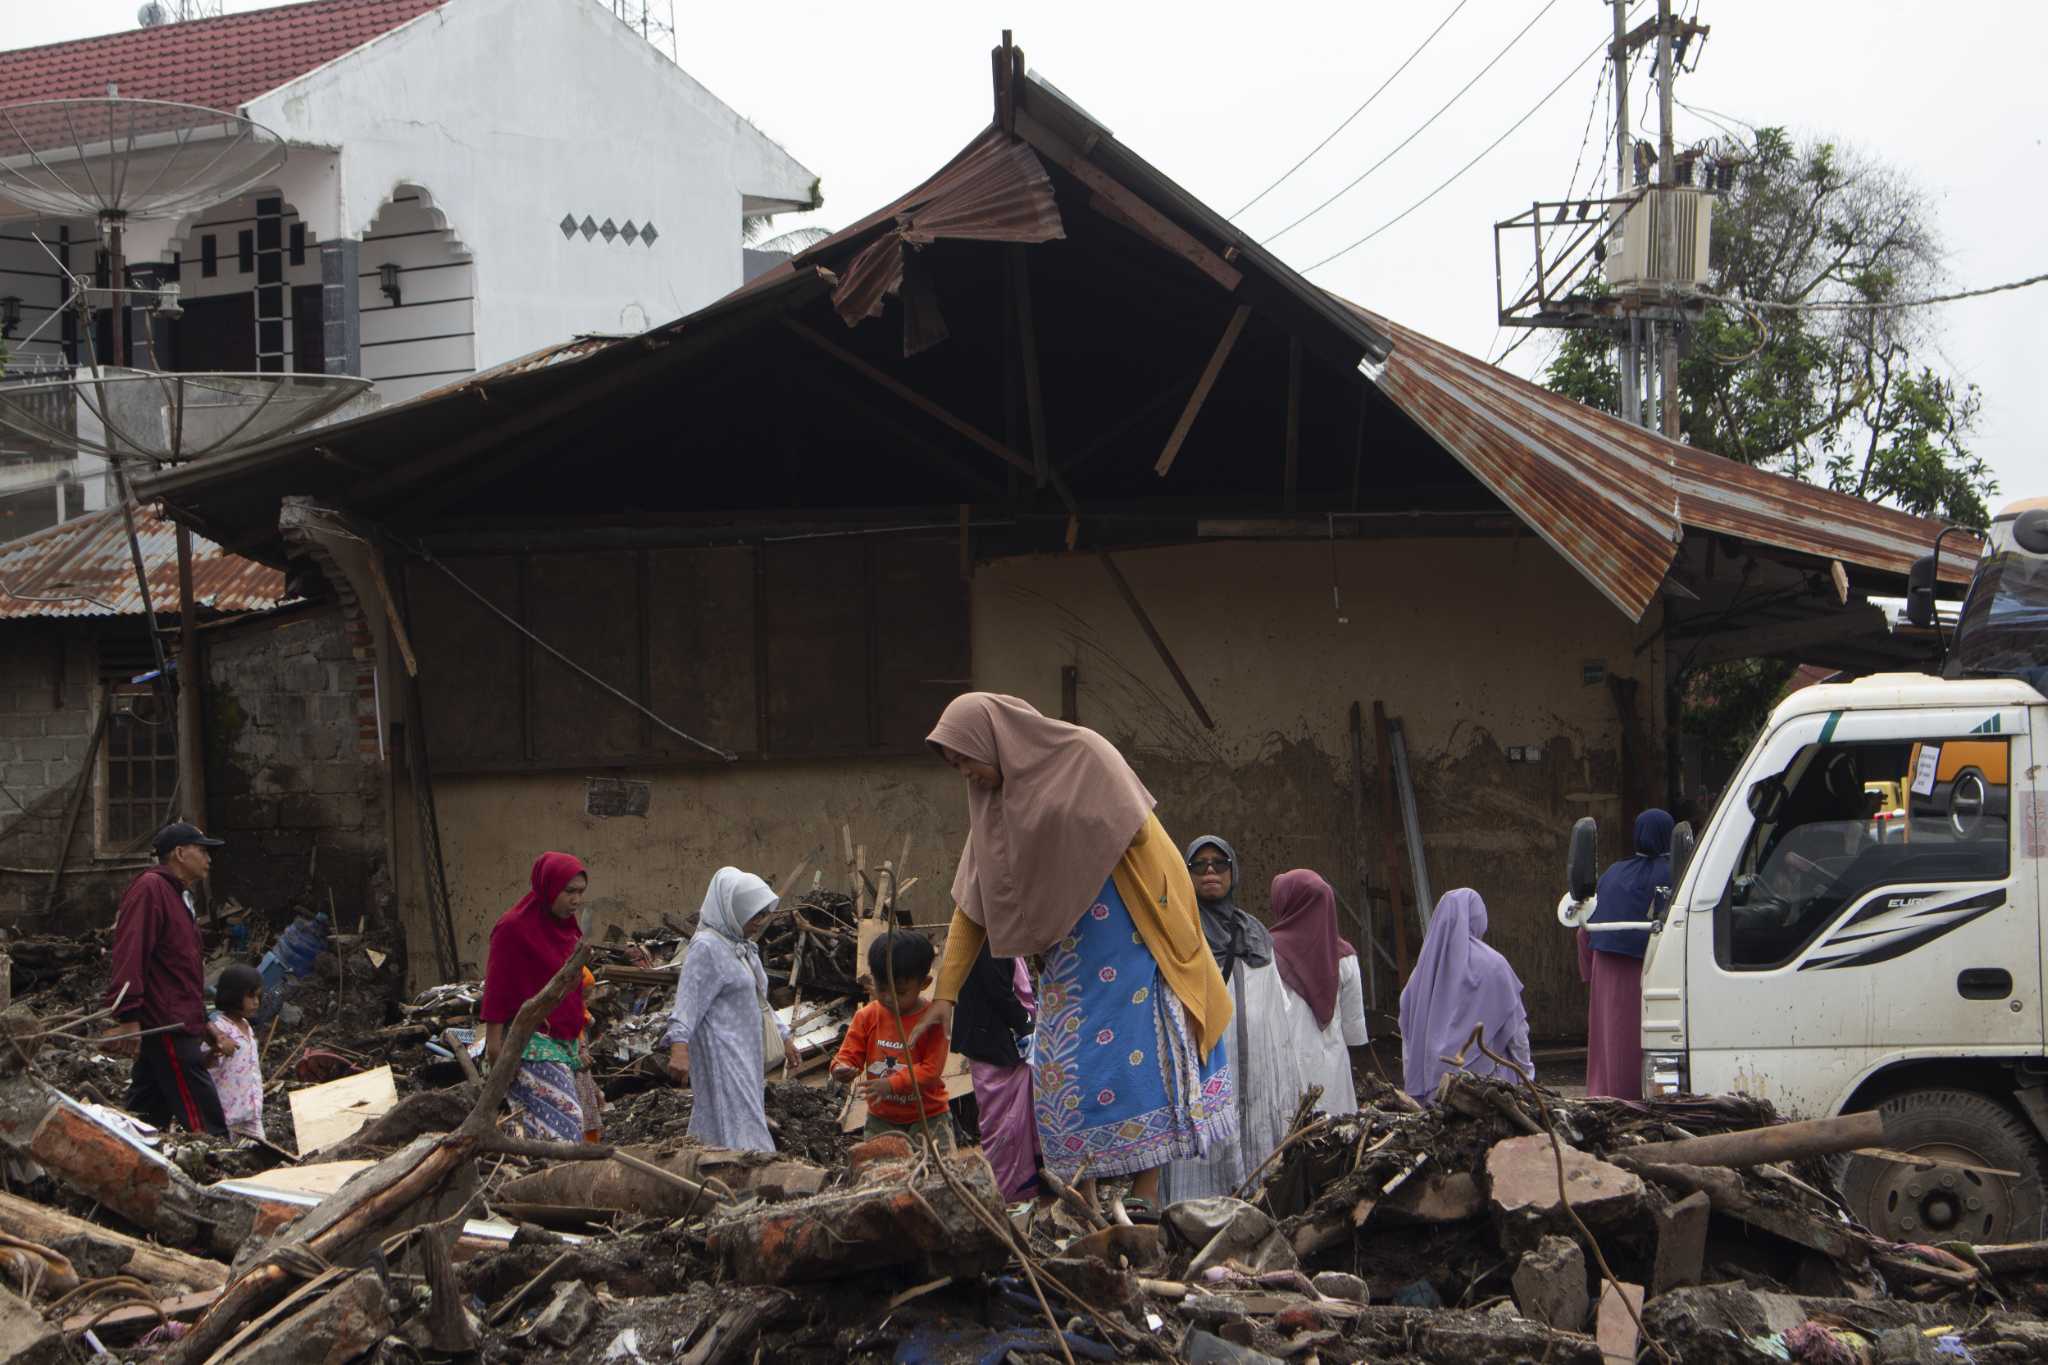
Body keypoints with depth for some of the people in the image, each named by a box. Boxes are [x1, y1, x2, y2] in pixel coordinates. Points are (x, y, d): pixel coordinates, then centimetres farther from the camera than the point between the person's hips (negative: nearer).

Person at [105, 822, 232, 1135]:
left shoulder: (178, 897, 24)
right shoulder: (150, 889, -9)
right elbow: (130, 954, -20)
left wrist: (204, 1026, 28)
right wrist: (128, 1018, -28)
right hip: (167, 1028, -11)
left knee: (147, 1123, 10)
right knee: (208, 1129, -13)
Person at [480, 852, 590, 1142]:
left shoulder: (568, 927, 15)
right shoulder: (513, 928, -9)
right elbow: (496, 988, -10)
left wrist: (578, 1040, 24)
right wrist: (495, 1042, -13)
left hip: (563, 1042, 8)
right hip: (531, 1043, -8)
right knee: (563, 1119, -17)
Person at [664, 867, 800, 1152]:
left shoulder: (743, 946, 16)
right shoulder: (706, 947, -14)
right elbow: (687, 1002, -22)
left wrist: (783, 1037, 31)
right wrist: (679, 1046, -33)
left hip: (746, 1053, 9)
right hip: (721, 1056, -9)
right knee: (740, 1131, -14)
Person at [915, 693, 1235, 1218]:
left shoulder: (1084, 754, -8)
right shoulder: (994, 804, 10)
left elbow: (1140, 834, -10)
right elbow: (971, 907, 12)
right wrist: (945, 992, 7)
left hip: (1124, 936, -6)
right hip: (1062, 954, 6)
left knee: (1136, 1055, -9)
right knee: (1064, 1069, -2)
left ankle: (1145, 1197, -8)